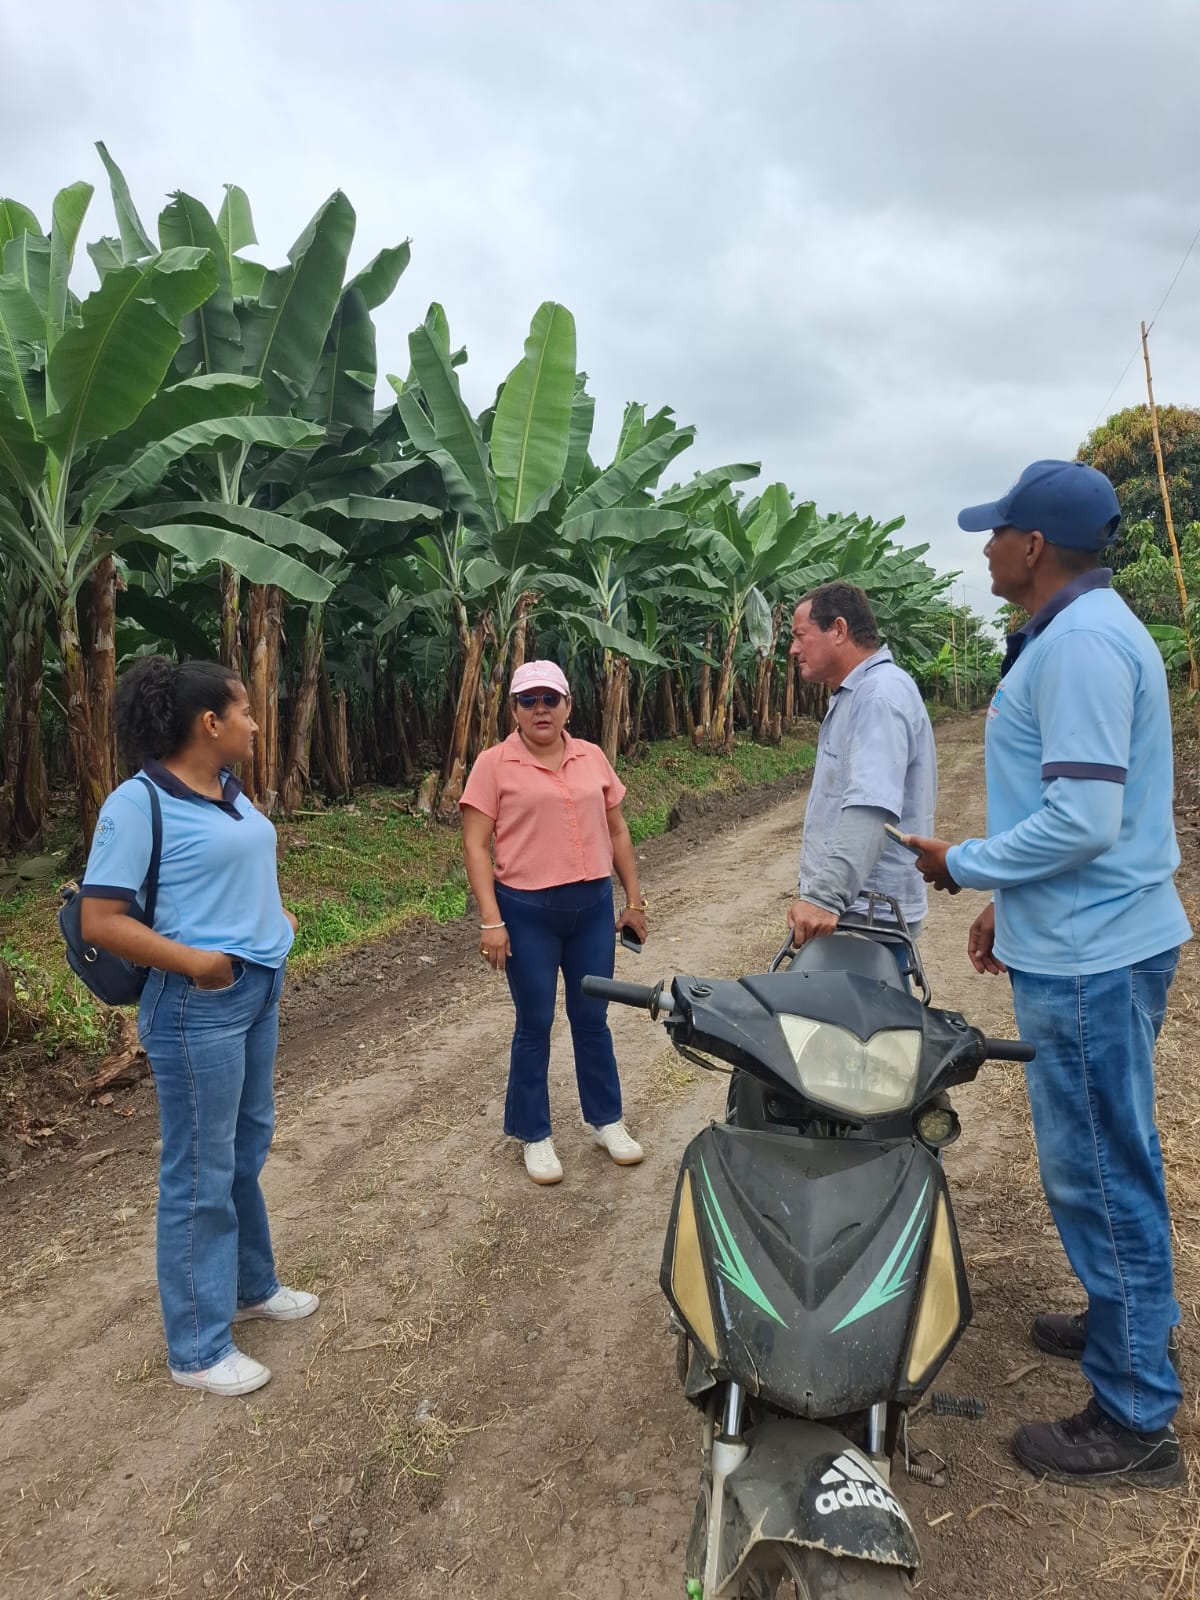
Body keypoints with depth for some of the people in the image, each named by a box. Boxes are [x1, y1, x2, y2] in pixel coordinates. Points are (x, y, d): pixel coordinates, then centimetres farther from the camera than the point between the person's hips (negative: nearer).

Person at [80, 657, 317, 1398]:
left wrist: (275, 920, 5)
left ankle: (251, 1285, 42)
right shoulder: (138, 802, -17)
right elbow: (100, 920, -19)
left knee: (249, 1149, 22)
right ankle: (198, 1347, 22)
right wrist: (193, 962, -24)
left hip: (259, 989, 8)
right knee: (202, 1172, 4)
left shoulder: (230, 789, 6)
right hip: (198, 1005, -8)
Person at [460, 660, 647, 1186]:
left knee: (592, 1018, 14)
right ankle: (534, 1135, 24)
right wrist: (491, 920, -16)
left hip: (593, 906, 4)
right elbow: (476, 846, -9)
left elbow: (616, 832, 13)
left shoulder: (592, 758, 6)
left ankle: (605, 1120, 32)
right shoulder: (494, 764, -7)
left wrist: (634, 900, 12)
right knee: (535, 1024, 8)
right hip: (527, 911, -3)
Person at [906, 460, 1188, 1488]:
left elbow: (1082, 822, -26)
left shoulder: (1079, 644, -20)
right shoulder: (1082, 630, 13)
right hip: (1088, 941, 11)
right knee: (1108, 1162, 24)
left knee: (1099, 1174, 1)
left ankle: (1135, 1418, 17)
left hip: (1089, 958, -11)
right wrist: (1012, 902, 19)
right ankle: (1132, 1319, 43)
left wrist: (961, 866, -13)